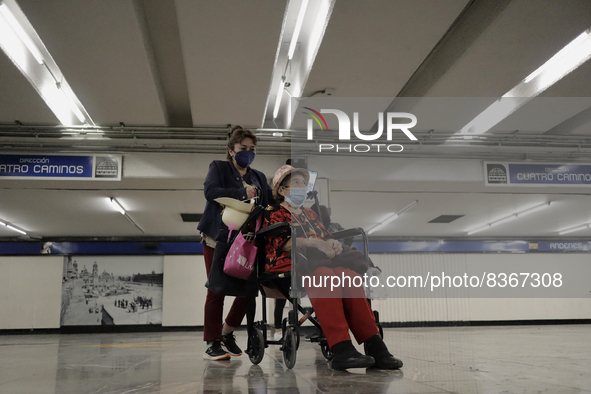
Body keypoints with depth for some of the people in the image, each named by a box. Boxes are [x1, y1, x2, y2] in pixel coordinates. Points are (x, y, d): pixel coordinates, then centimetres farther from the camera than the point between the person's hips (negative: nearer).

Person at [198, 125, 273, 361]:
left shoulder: (259, 178, 19)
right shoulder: (219, 168, 5)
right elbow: (210, 190, -15)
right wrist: (243, 193, -21)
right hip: (218, 240, -4)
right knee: (216, 291, -3)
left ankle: (227, 332, 23)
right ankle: (211, 344, 5)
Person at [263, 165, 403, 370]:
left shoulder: (309, 213, 32)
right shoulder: (272, 213, 13)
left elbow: (325, 236, 20)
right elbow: (281, 242, -5)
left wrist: (332, 243, -5)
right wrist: (314, 243, -18)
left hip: (312, 261, 5)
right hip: (286, 264, -5)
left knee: (349, 275, -29)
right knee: (325, 275, -38)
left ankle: (374, 346, -37)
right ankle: (341, 350, -47)